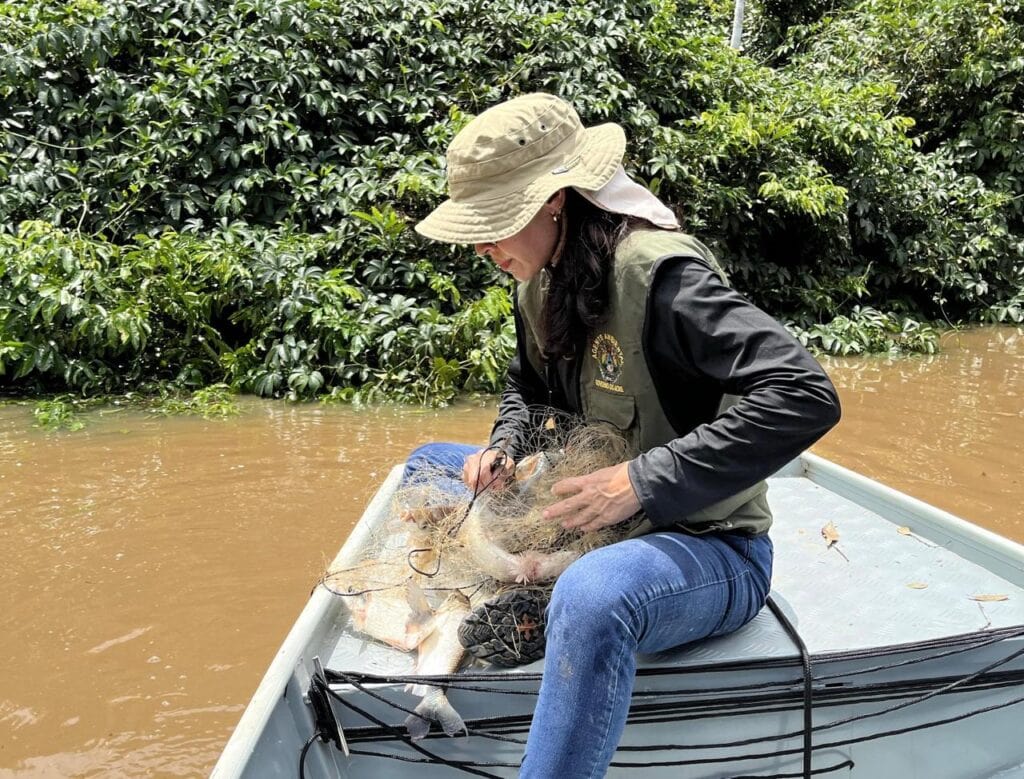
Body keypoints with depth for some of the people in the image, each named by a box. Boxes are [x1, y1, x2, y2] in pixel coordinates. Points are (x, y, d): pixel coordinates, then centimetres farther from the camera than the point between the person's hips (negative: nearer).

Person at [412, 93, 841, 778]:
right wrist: (506, 447, -2)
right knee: (429, 464, 15)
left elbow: (806, 395, -32)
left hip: (707, 545, -8)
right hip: (591, 518, 9)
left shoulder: (657, 272, -24)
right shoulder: (539, 284, 2)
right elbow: (528, 388, 21)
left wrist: (642, 481, -31)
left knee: (592, 593, -43)